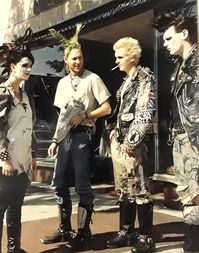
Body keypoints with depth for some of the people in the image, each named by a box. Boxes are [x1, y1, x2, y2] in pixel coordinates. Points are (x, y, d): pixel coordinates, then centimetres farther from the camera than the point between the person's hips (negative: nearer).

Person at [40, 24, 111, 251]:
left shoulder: (92, 79, -2)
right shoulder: (62, 83, 15)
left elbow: (107, 108, -6)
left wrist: (84, 116, -15)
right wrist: (55, 140, 13)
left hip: (82, 135, -6)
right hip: (65, 137, 7)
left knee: (82, 186, -3)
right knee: (59, 184, 9)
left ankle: (83, 233, 9)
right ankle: (64, 229, 23)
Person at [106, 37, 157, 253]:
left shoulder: (145, 77, -7)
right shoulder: (127, 80, 19)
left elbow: (146, 113, -16)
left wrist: (133, 140, -18)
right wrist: (116, 131, 14)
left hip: (133, 141, -9)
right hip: (120, 140, 9)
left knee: (139, 189, -4)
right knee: (123, 189, 13)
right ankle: (126, 233, 24)